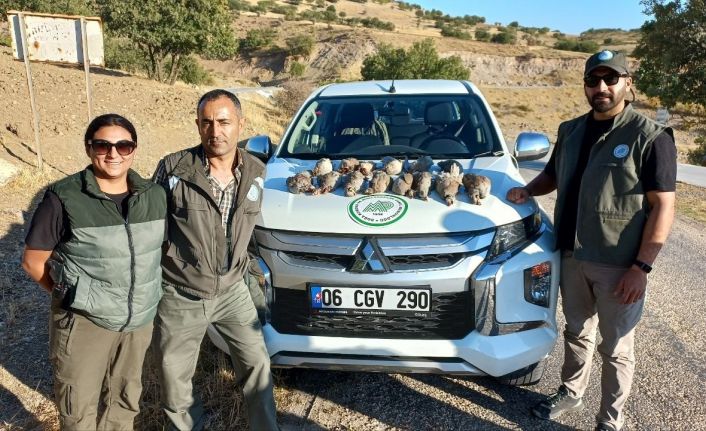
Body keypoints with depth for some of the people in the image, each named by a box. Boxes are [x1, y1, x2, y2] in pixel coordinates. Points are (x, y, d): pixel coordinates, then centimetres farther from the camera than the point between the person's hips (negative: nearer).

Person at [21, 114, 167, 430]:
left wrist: (141, 296, 5)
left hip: (140, 319, 4)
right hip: (84, 322, -4)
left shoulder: (155, 196, -3)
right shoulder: (63, 199, -16)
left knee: (125, 400, 24)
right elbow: (33, 261, -8)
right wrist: (72, 295, -2)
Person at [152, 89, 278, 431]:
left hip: (232, 291, 2)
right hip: (180, 296, -2)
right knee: (174, 376, 15)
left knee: (257, 364, 9)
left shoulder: (256, 172, -6)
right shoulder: (173, 169, -17)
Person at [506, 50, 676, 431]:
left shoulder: (650, 137, -11)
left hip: (619, 265, -5)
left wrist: (641, 267, -19)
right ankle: (570, 394, 42)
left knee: (615, 348, 9)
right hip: (572, 257, 5)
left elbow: (663, 206, -13)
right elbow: (552, 175, 22)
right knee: (576, 333, 21)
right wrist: (528, 190, 1)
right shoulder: (571, 131, 8)